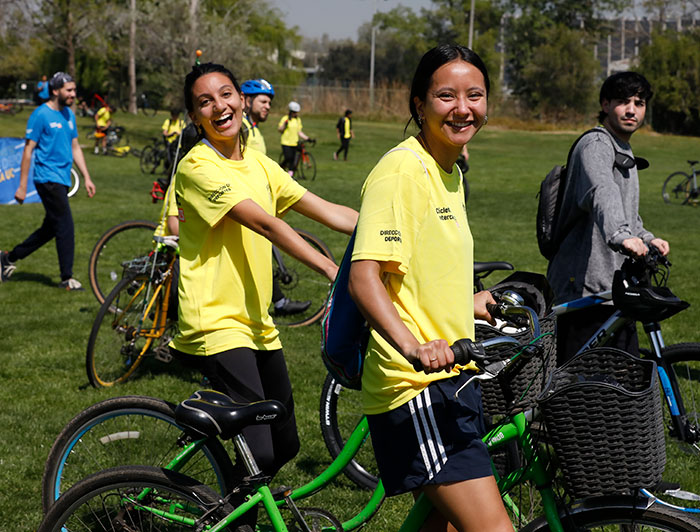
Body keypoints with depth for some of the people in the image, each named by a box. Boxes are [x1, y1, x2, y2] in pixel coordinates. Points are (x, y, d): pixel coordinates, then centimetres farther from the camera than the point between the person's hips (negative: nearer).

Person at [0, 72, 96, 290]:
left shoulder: (69, 114, 13)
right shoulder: (41, 115, -10)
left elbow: (75, 147, 19)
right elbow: (28, 150, -9)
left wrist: (87, 177, 13)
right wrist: (22, 186, -11)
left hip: (62, 180, 8)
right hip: (48, 179, -8)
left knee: (51, 229, 14)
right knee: (66, 227, -9)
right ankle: (66, 278, -1)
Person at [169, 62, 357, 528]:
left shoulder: (259, 165, 12)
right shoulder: (198, 167, -13)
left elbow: (328, 212, 6)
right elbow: (264, 223, -24)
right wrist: (331, 268, -31)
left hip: (257, 324, 8)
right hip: (215, 324, -8)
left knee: (285, 444, 13)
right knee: (261, 452, -16)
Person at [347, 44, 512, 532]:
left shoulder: (450, 173, 16)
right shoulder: (401, 169, -14)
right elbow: (364, 277, -25)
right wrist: (412, 346, -39)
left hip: (449, 380, 10)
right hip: (416, 385, -10)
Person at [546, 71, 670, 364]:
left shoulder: (625, 152, 21)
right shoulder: (595, 145, -12)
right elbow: (603, 193, -33)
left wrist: (647, 238, 14)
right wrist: (620, 235, -51)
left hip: (614, 286, 10)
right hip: (584, 287, -10)